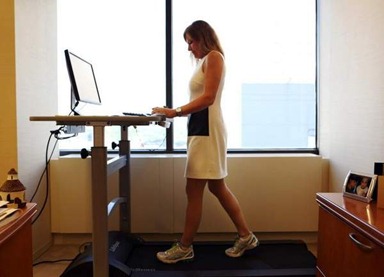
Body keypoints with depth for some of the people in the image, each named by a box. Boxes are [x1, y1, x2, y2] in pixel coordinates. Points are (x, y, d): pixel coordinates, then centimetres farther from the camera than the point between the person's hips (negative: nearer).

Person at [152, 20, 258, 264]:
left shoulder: (213, 56, -3)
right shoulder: (204, 61, 22)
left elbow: (208, 98, -16)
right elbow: (200, 101, 13)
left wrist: (175, 112, -17)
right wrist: (175, 113, 5)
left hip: (207, 129, -10)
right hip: (202, 128, 10)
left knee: (193, 190, -3)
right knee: (217, 187, 14)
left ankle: (185, 248, 12)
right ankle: (246, 236, 26)